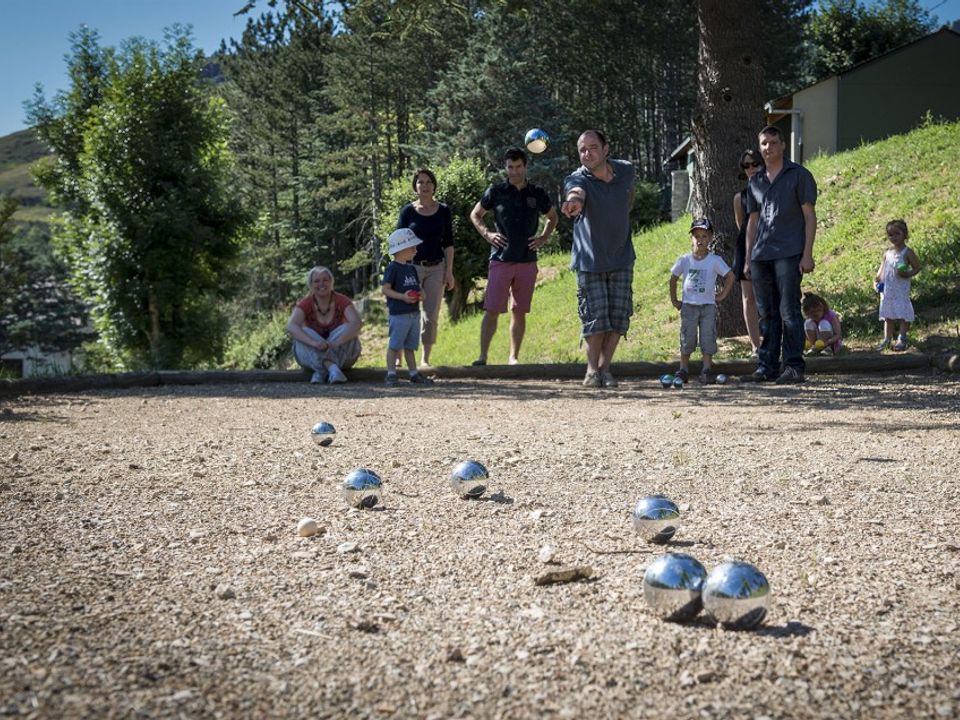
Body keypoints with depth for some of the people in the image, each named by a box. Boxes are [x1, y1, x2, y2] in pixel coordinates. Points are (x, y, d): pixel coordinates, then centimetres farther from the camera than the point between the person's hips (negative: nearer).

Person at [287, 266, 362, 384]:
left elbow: (357, 322, -26)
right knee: (304, 333, -26)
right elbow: (291, 326, -26)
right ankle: (333, 368, -42)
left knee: (347, 329, -26)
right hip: (311, 355, 0)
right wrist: (314, 342, -44)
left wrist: (336, 343, -42)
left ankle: (320, 371, -32)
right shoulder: (305, 304, -8)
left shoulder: (342, 301, -9)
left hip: (342, 355, 0)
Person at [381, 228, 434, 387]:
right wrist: (403, 297, -23)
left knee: (410, 346, 14)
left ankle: (414, 374, 19)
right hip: (398, 314, -8)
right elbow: (386, 289, -13)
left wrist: (420, 293, 0)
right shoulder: (392, 268, -10)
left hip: (414, 313, 8)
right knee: (394, 345, -3)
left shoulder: (412, 268, 15)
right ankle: (391, 374, 0)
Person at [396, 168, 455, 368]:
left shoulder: (443, 211, 5)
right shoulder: (408, 211, 1)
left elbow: (448, 243, 7)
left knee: (431, 315, 2)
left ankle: (425, 359, 9)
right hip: (412, 267, -2)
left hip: (436, 268, 2)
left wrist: (449, 271, 2)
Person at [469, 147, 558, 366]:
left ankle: (514, 357, 13)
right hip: (500, 260, -2)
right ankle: (483, 356, -4)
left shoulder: (537, 194, 7)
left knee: (519, 312, 6)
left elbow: (552, 217, 22)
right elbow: (475, 214, 14)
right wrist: (487, 234, -2)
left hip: (527, 262, 2)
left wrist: (544, 237, 6)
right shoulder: (496, 191, 2)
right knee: (492, 310, -7)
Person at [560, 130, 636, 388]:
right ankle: (592, 370, 11)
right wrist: (574, 200, -69)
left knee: (619, 317, 1)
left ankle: (605, 368, 14)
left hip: (621, 259, 3)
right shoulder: (577, 179, -19)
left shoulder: (626, 171, -5)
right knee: (595, 317, -5)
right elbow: (576, 192, -46)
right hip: (590, 261, -3)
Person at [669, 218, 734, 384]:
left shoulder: (715, 261, -3)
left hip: (708, 306, -1)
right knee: (687, 339, 3)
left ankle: (707, 370, -1)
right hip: (688, 306, 1)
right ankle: (683, 369, 9)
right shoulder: (684, 260, 1)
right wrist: (674, 300, 8)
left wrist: (722, 295, -2)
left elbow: (730, 276, 4)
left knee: (708, 338, -4)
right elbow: (673, 278, 11)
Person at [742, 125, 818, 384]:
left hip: (788, 254, -5)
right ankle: (767, 367, 12)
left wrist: (807, 254, -10)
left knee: (789, 312, -8)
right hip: (761, 256, 5)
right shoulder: (755, 182, 17)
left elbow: (810, 216, -1)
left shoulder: (799, 175, 3)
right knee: (767, 314, 7)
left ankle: (794, 367, -6)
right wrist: (748, 260, 14)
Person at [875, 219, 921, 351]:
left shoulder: (907, 253, -6)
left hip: (901, 289, -6)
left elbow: (917, 267, -7)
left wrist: (907, 274, -24)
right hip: (887, 290, 6)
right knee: (888, 315, 10)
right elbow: (882, 268, 20)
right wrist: (877, 278, 4)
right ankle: (887, 339, 16)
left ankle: (902, 339, -1)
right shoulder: (887, 254, 12)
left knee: (902, 313, -6)